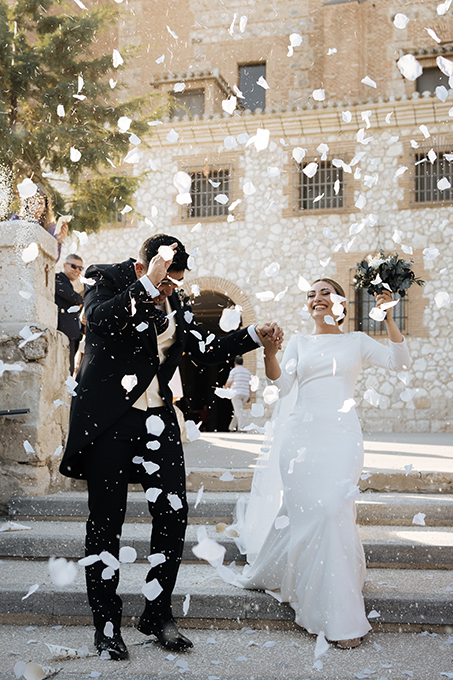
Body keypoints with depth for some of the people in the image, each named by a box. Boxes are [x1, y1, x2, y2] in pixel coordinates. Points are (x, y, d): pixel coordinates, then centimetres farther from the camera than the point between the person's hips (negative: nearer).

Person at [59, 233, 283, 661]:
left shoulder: (175, 301, 10)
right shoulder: (105, 277, -4)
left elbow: (205, 350, 14)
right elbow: (101, 319, -24)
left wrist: (255, 335, 5)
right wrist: (149, 284, -28)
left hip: (156, 418, 5)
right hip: (108, 420, -5)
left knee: (173, 514, 2)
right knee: (106, 521, 3)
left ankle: (158, 615, 19)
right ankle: (106, 624, 16)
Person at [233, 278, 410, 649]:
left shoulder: (357, 341, 13)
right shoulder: (299, 343, 16)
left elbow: (400, 361, 2)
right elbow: (282, 384, 2)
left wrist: (388, 317, -5)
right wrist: (270, 352, -15)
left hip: (341, 434, -1)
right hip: (301, 433, 1)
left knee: (334, 511, -11)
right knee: (302, 512, -3)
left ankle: (342, 618, 2)